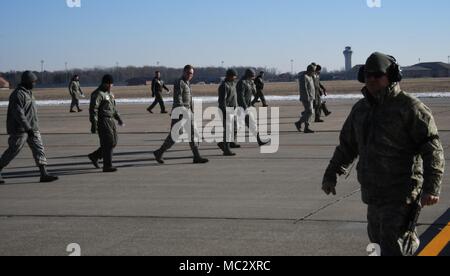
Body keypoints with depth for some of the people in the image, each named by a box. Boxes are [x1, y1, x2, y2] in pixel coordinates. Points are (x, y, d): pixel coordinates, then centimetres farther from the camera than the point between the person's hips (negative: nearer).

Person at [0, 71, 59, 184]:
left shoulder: (28, 92, 14)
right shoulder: (18, 94, -17)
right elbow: (18, 113, -25)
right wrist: (28, 128, -28)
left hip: (32, 128, 9)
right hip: (20, 129, -9)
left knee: (39, 148, 1)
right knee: (13, 151, -1)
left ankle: (44, 174, -1)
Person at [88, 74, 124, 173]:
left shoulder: (110, 93, 16)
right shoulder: (98, 94, -13)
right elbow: (93, 110, -18)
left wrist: (119, 118, 24)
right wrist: (94, 125, -23)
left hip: (110, 120, 9)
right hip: (102, 121, -9)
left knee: (113, 142, 11)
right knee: (108, 143, -9)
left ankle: (94, 156, 23)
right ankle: (107, 166, -3)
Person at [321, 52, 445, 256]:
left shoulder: (409, 107, -10)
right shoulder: (361, 109, 12)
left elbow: (432, 149, -16)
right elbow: (347, 145, 23)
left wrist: (431, 187, -25)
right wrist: (331, 175, 18)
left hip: (401, 191, -8)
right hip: (373, 192, 8)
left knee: (392, 247, -12)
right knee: (378, 237, 20)